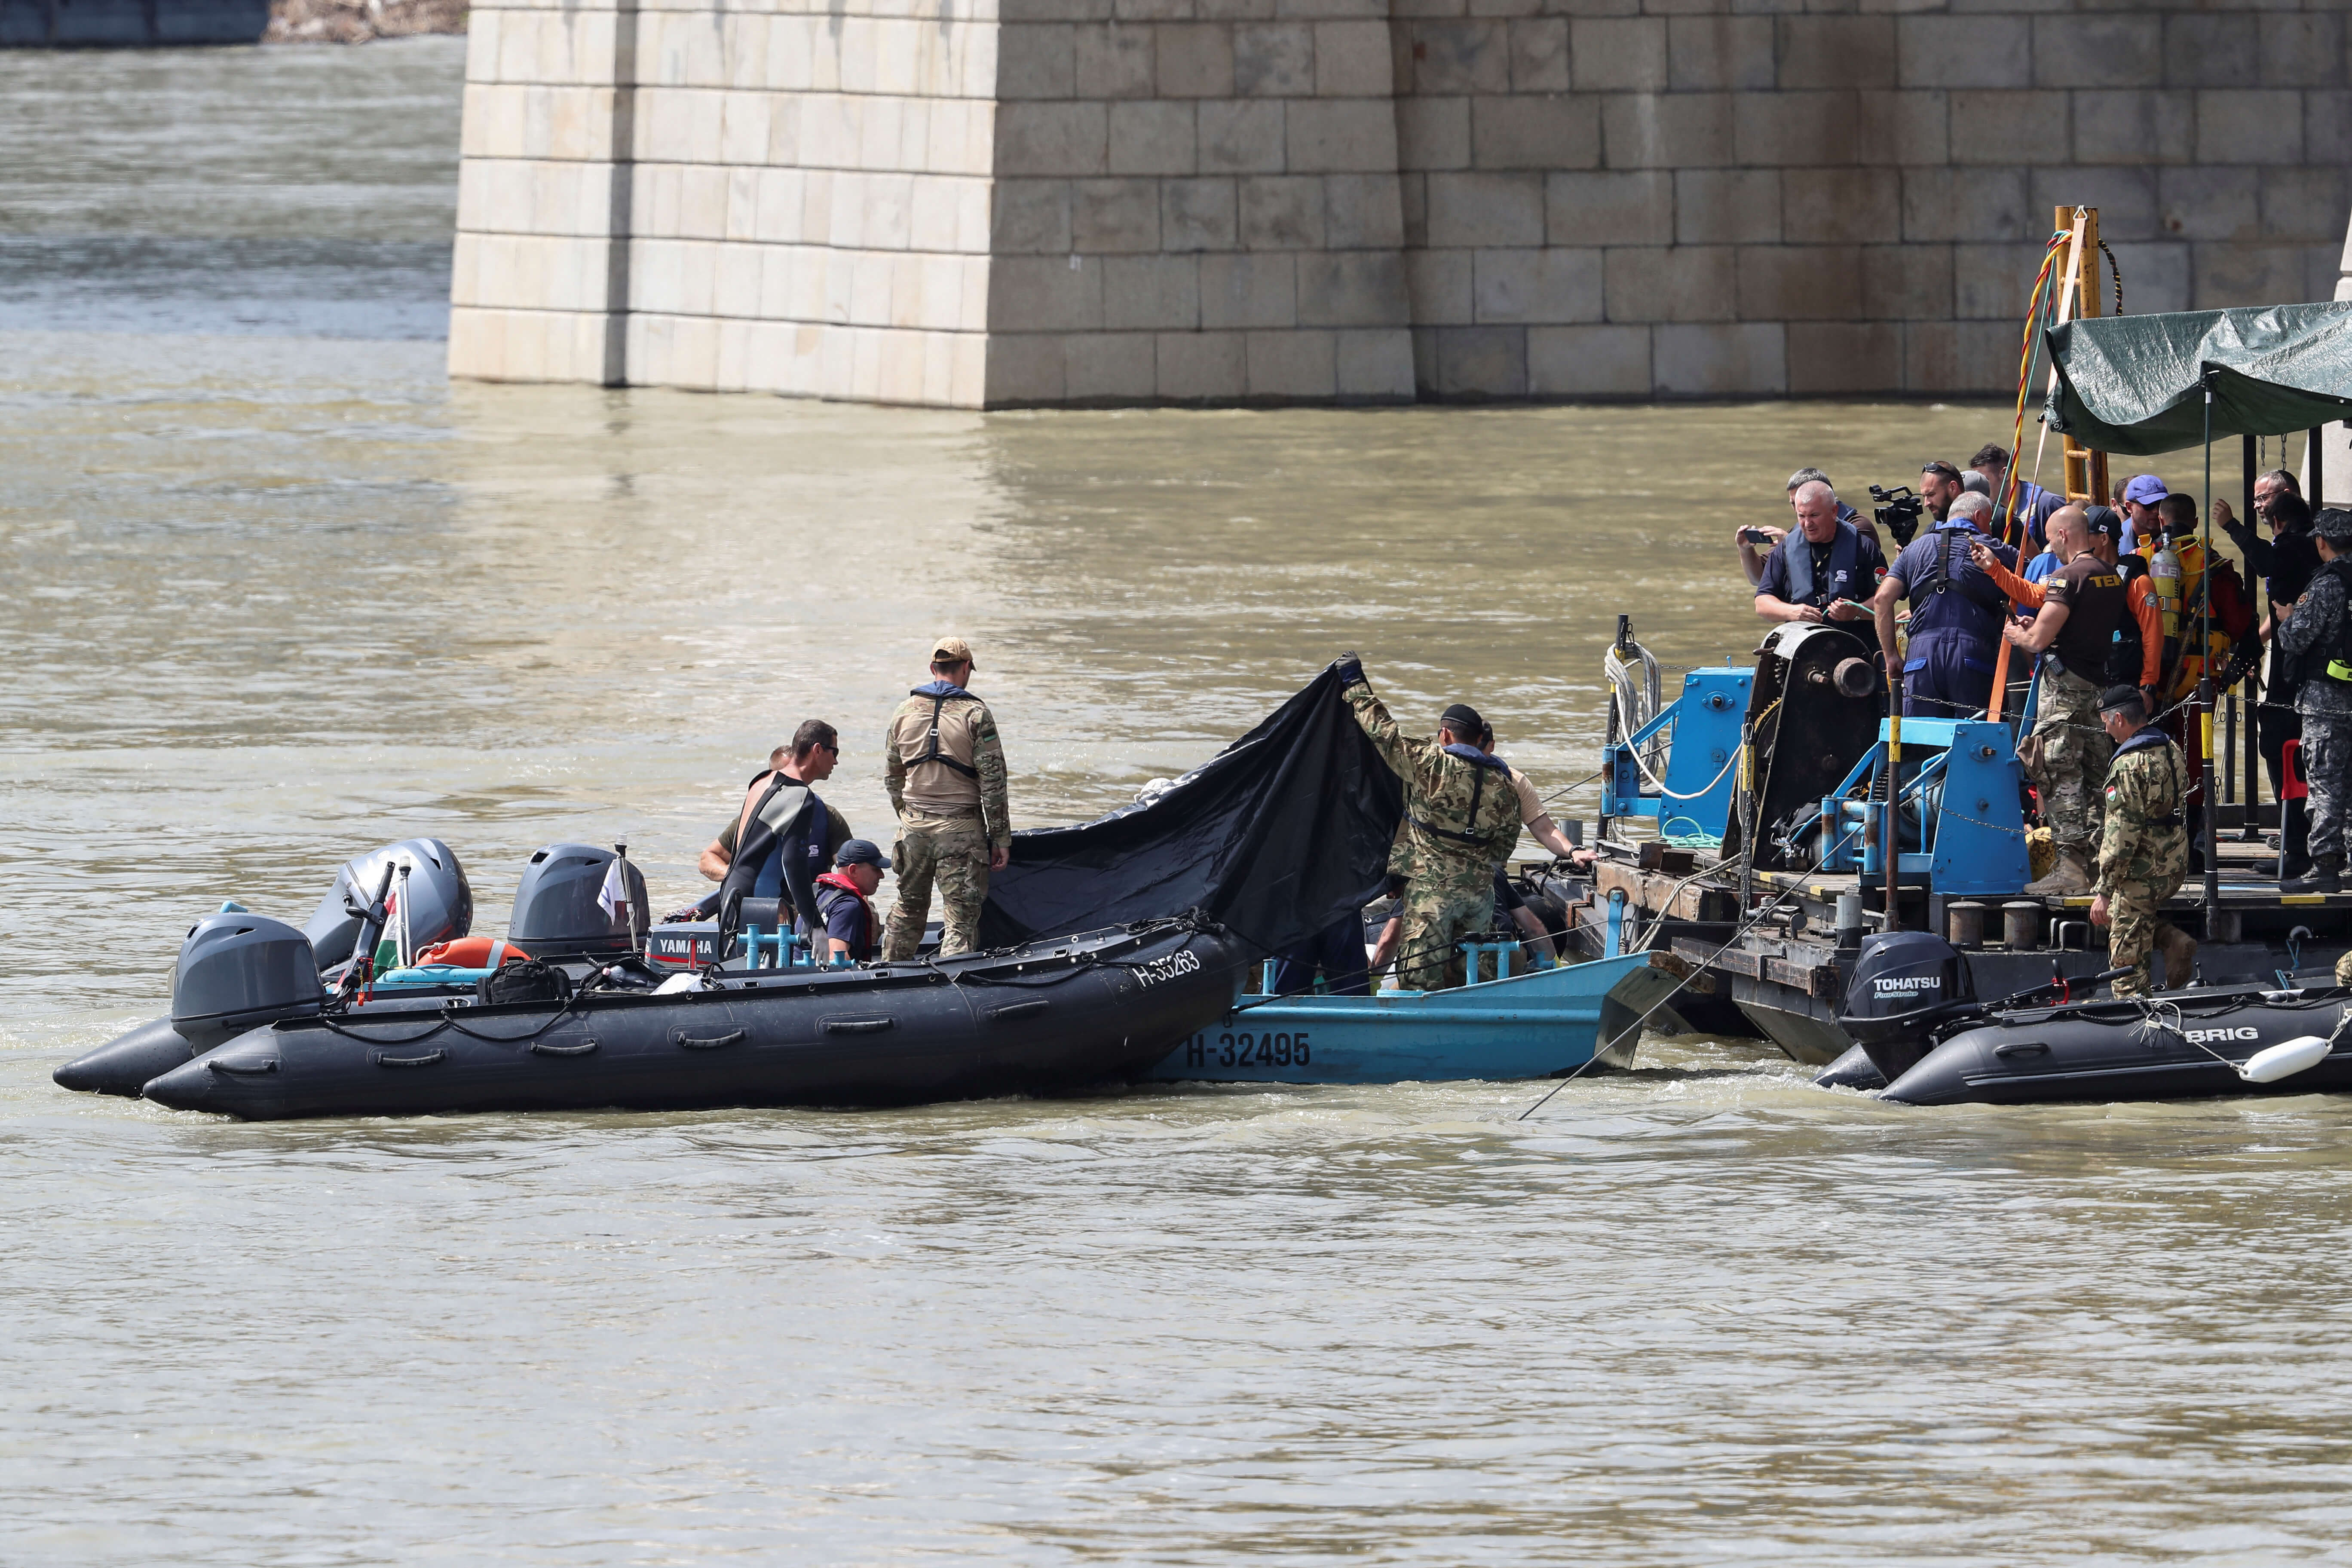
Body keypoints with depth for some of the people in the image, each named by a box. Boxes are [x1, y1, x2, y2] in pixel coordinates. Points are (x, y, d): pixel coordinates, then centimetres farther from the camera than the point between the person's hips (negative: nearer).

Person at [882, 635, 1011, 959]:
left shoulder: (906, 711, 5)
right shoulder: (975, 714, -9)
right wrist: (1000, 838, -5)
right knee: (962, 918, -1)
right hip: (961, 828, -4)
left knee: (908, 908, 19)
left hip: (914, 824, 4)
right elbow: (993, 782, -10)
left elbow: (891, 777, 13)